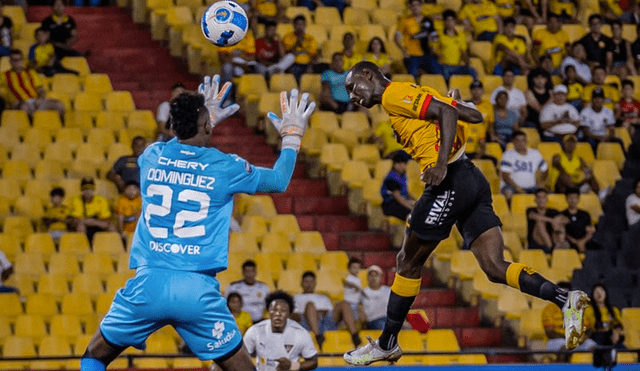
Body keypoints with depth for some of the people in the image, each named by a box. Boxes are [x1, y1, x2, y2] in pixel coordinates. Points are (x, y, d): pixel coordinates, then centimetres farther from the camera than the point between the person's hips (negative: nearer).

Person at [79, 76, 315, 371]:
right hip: (198, 290, -1)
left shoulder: (152, 156, 8)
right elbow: (279, 181, 20)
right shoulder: (224, 167, 1)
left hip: (149, 282, 2)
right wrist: (292, 136, 35)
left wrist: (205, 118, 46)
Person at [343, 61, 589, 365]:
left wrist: (441, 163, -25)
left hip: (451, 181, -9)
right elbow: (475, 116, 18)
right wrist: (455, 102, 35)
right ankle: (565, 300, -20)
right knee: (495, 269, -3)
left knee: (408, 263, 6)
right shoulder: (413, 95, 24)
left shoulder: (394, 94, -2)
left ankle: (386, 344, 16)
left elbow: (446, 112, -17)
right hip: (473, 180, 9)